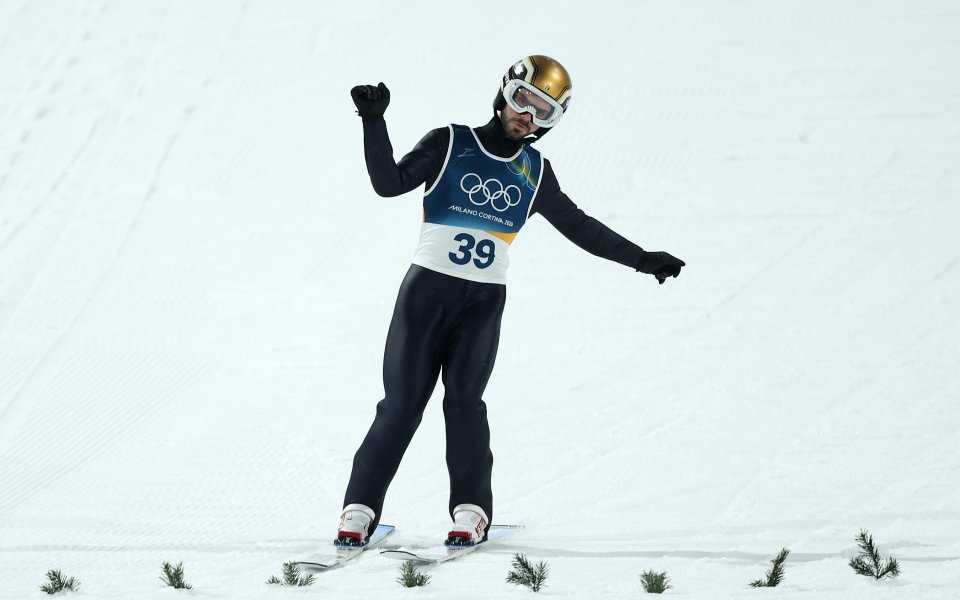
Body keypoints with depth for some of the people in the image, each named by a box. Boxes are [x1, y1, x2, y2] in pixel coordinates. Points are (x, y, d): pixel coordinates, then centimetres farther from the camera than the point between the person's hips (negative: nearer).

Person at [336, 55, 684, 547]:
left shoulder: (534, 173, 13)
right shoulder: (450, 145, 2)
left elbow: (580, 228, 23)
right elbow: (390, 183, -8)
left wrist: (641, 259, 24)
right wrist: (374, 123, -20)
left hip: (484, 302, 2)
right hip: (428, 288, -2)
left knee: (464, 398, -14)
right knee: (401, 404, -6)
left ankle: (471, 509, -7)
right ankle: (361, 507, -1)